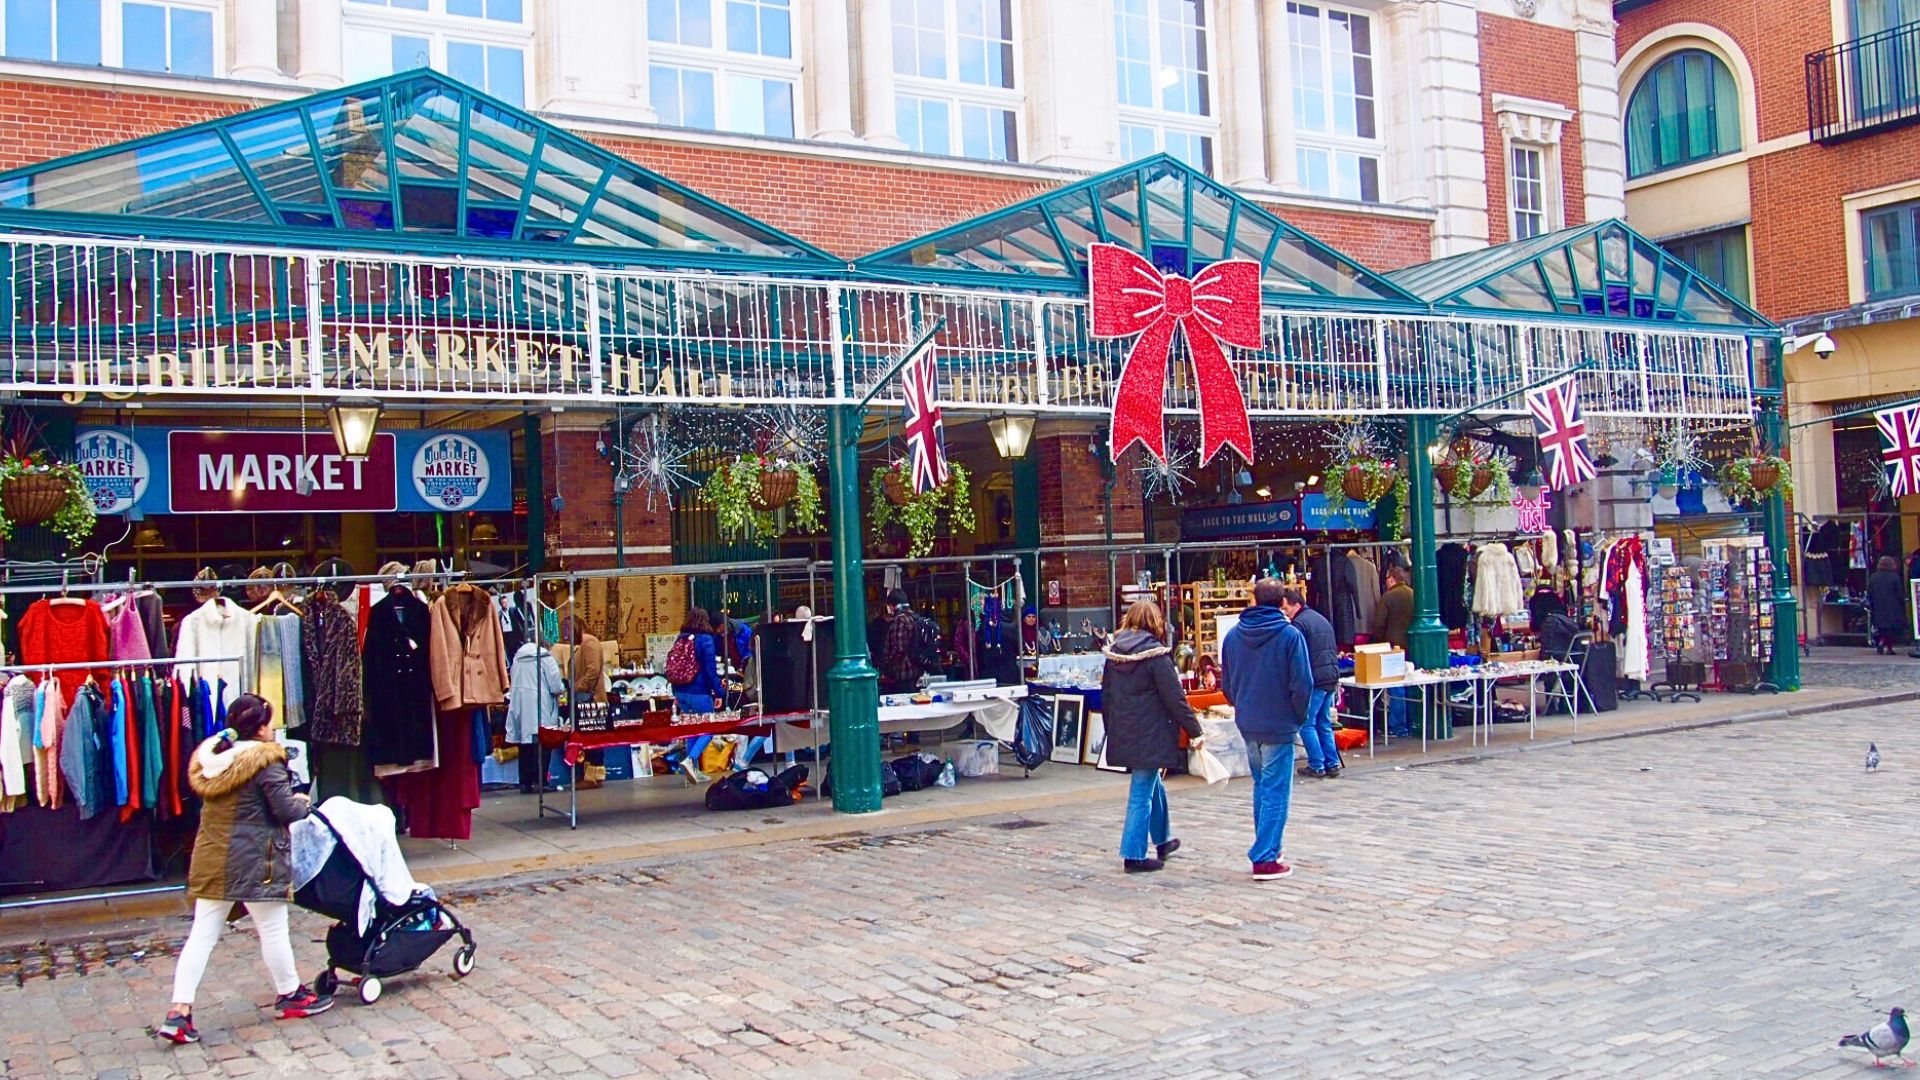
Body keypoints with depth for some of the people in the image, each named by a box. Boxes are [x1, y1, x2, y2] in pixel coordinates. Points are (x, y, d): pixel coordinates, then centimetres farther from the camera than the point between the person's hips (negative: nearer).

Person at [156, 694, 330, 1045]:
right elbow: (286, 810, -14)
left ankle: (179, 1010, 2)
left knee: (202, 934, 8)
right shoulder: (265, 761, -15)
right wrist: (304, 805, 8)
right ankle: (290, 995, 23)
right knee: (273, 930, 8)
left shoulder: (209, 758, 7)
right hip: (254, 861, -7)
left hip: (211, 859, 7)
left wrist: (290, 799, 16)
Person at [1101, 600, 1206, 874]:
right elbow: (1174, 696, -15)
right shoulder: (1155, 653, -13)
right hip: (1149, 735, -7)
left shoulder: (1113, 652, 6)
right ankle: (1134, 855, 1)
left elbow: (1106, 694, 12)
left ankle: (1162, 840, 35)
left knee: (1152, 783, 23)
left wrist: (1112, 731, 21)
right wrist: (1194, 730, -8)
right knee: (1142, 792, -2)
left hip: (1122, 735, 7)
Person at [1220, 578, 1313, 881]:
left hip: (1247, 724, 5)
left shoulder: (1233, 635, 2)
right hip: (1279, 725, -5)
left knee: (1262, 785, 21)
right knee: (1276, 792, -1)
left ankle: (1268, 846, 29)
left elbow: (1226, 683, 9)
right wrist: (1300, 716, 2)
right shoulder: (1290, 635, -13)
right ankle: (1265, 858, -2)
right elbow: (1302, 684, -13)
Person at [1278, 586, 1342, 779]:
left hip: (1313, 680, -9)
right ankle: (1332, 764, 13)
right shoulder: (1322, 619, 18)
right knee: (1324, 724, 14)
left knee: (1307, 725, 0)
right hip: (1331, 678, 9)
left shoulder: (1299, 623, -11)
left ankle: (1317, 766, -1)